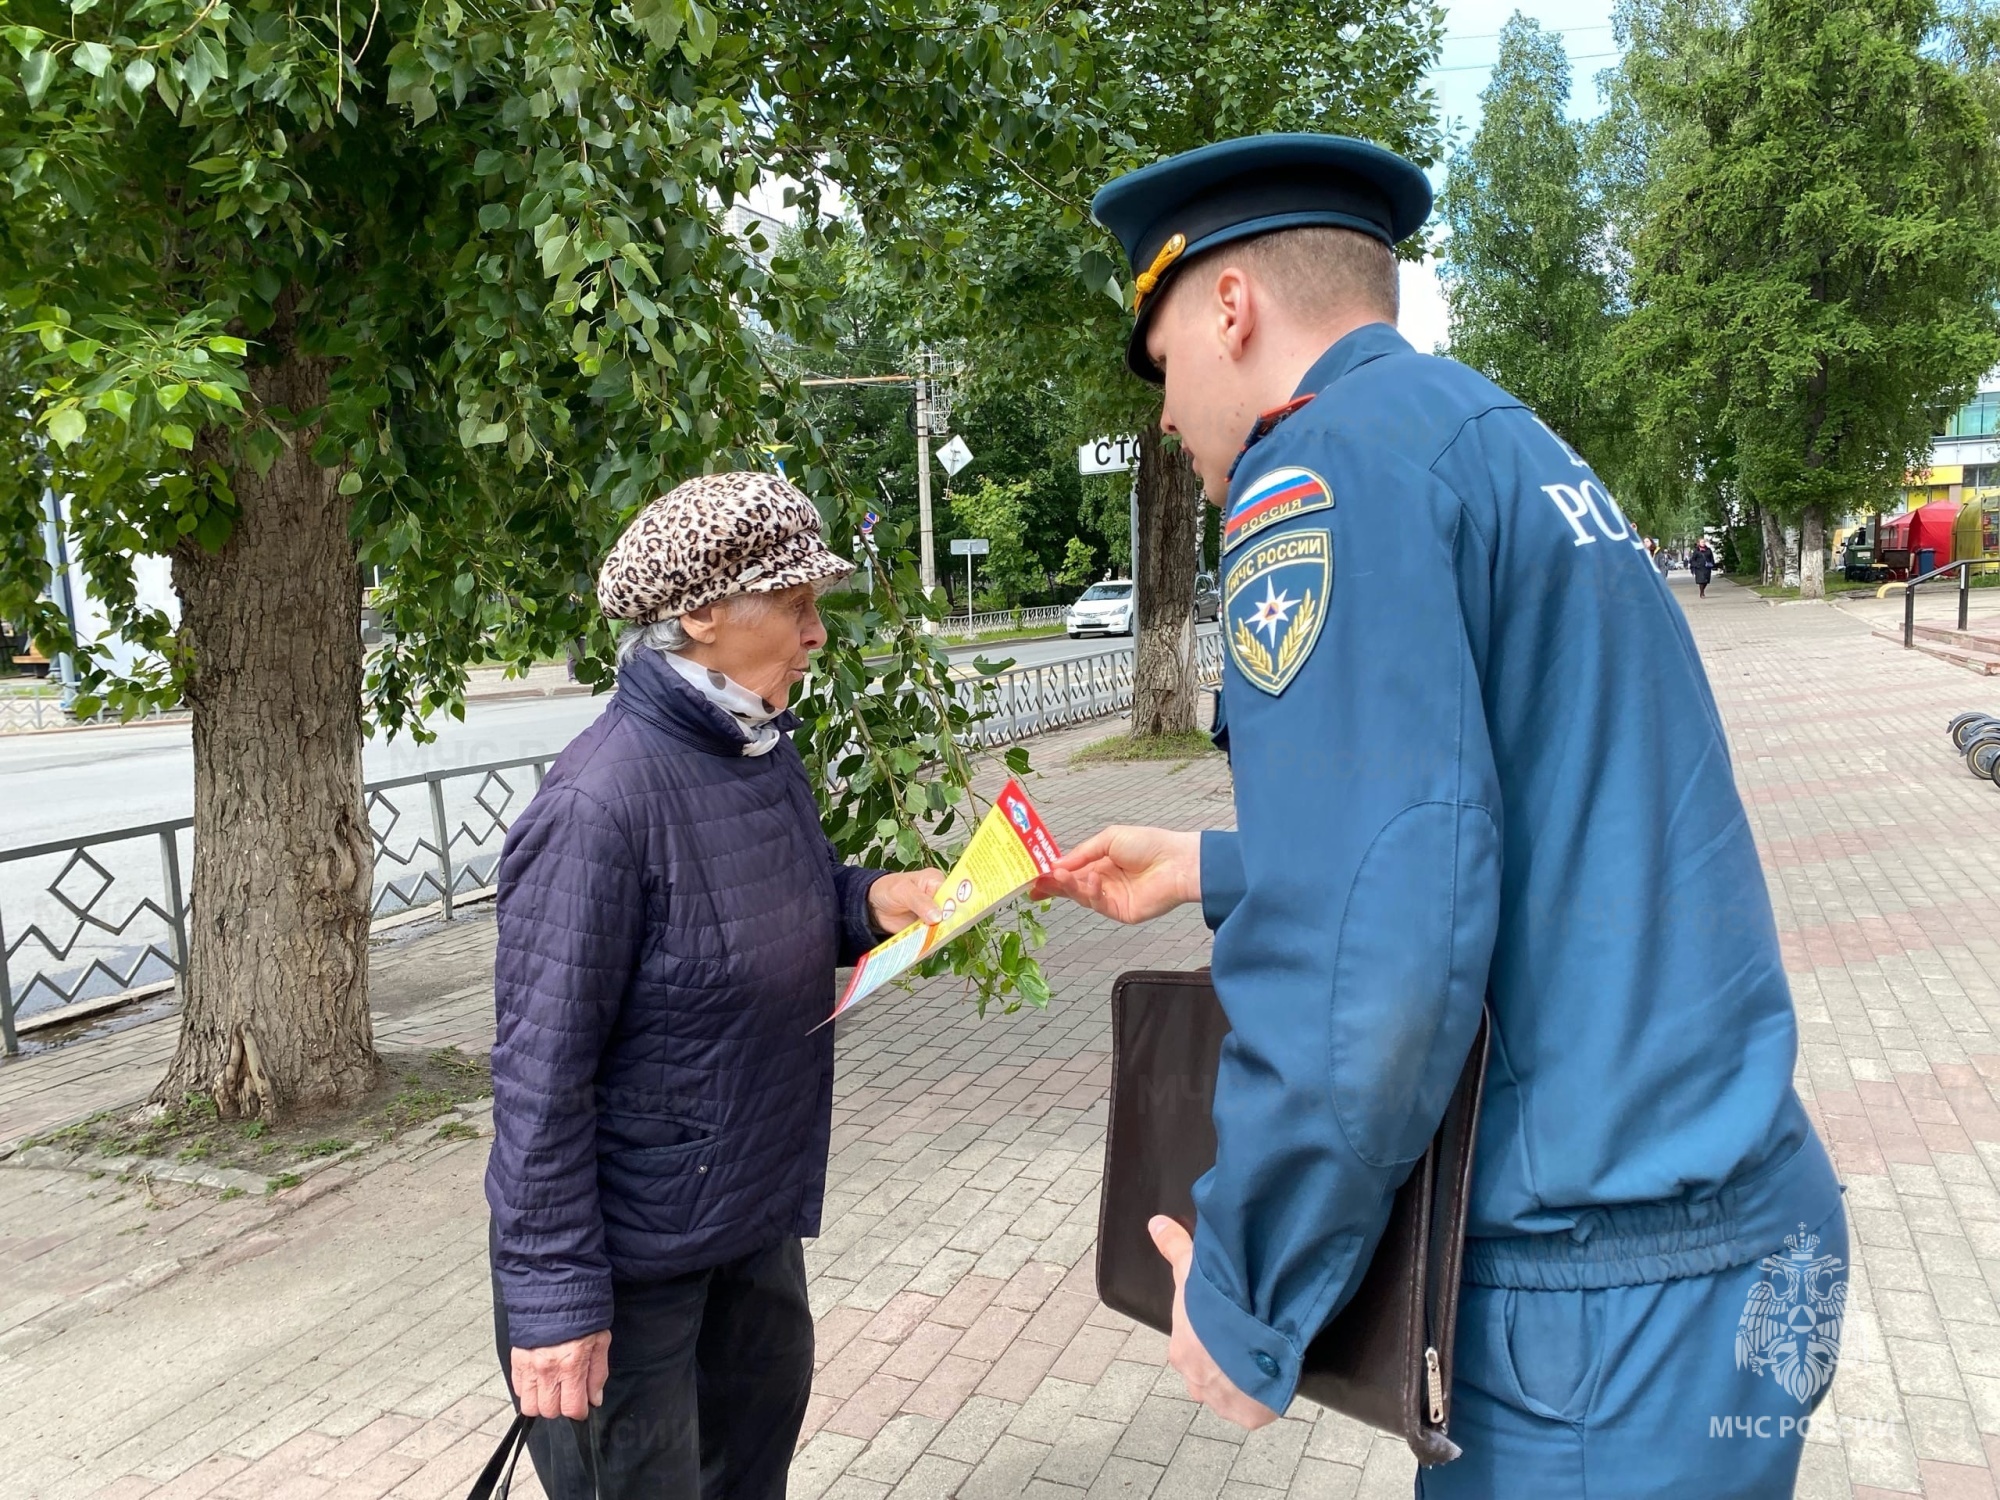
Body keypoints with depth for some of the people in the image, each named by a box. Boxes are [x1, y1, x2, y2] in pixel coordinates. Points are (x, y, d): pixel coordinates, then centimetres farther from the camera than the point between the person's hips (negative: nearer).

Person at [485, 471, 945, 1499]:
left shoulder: (764, 750, -2)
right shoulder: (599, 802, -27)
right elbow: (542, 1068, -24)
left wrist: (872, 901, -8)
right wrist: (556, 1295, -20)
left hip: (755, 1218, 8)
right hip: (632, 1247, -8)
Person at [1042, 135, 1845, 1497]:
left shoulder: (1326, 458, -15)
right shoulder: (1500, 441, 14)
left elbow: (1362, 947, -26)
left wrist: (1246, 1300, -13)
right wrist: (1213, 871, 27)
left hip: (1605, 1298, -9)